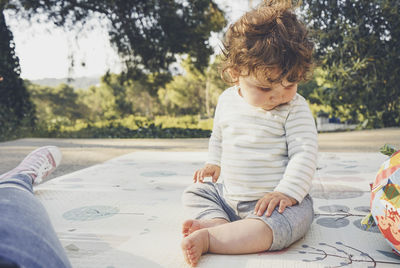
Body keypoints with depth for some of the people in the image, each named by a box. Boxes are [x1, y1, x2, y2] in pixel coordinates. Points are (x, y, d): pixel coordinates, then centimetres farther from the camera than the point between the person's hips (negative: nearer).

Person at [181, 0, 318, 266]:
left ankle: (209, 238, -33)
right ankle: (218, 223, -21)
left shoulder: (295, 108, -12)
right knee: (195, 192, 6)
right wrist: (214, 163, 15)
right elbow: (218, 137, 22)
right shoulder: (227, 100, 2)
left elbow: (304, 154, -17)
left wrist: (286, 192, -27)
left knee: (279, 223, -35)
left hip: (278, 199, -6)